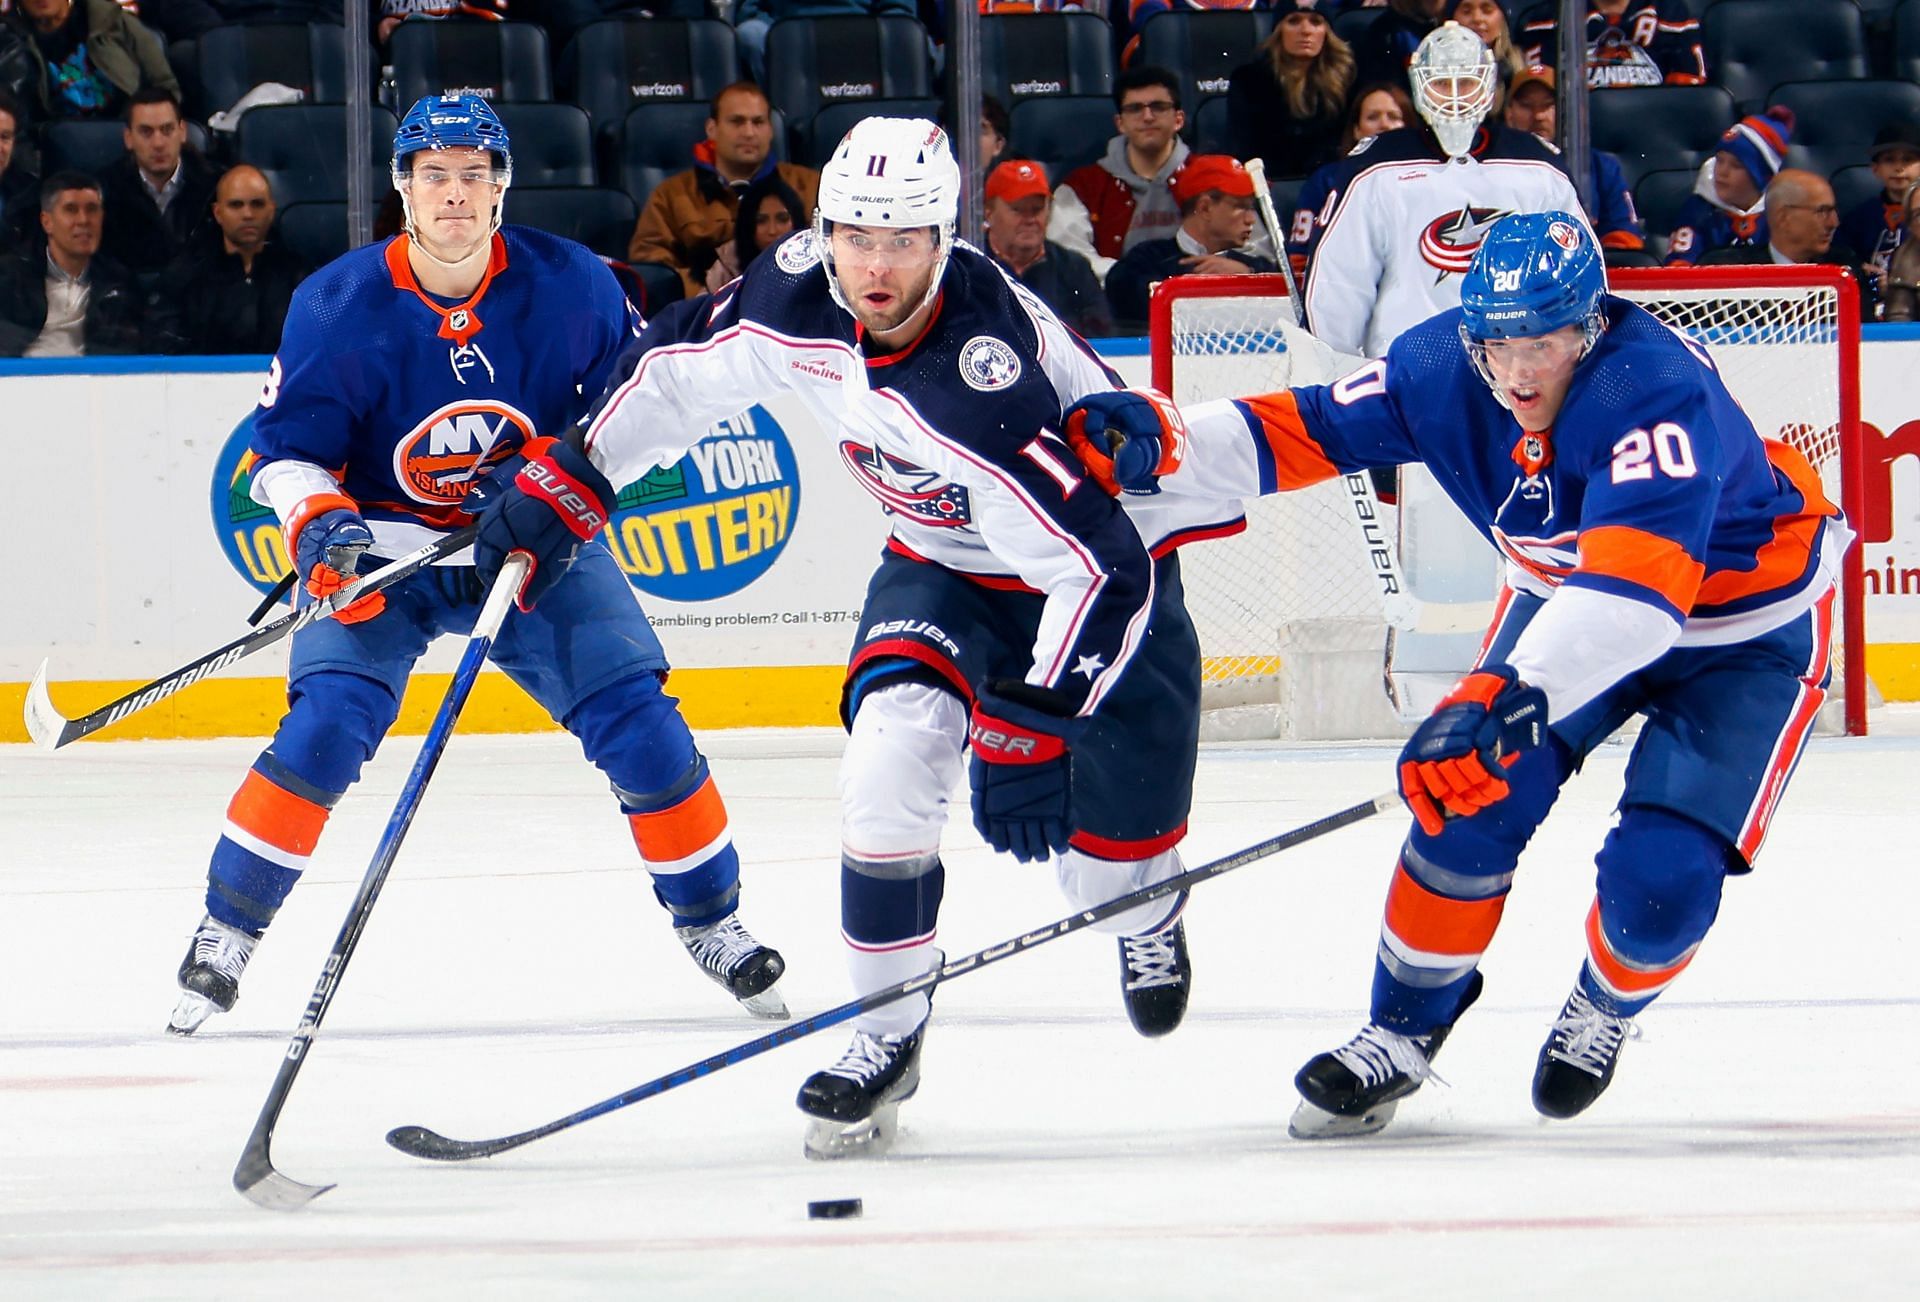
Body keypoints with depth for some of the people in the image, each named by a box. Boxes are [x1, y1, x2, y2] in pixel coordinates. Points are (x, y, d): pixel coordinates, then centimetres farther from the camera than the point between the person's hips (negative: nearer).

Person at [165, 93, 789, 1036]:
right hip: (383, 538, -1)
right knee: (322, 731, -20)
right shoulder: (338, 305, -15)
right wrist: (320, 529, -27)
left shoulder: (570, 286, -12)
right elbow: (286, 450, -8)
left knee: (641, 728, -9)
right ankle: (225, 932, -6)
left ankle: (711, 923, 11)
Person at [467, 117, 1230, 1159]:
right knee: (891, 753, -19)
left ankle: (1147, 918, 31)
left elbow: (1098, 564, -41)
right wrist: (565, 480, 5)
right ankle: (887, 1033, -5)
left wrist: (1030, 725, -44)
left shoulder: (982, 376, -39)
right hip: (943, 562, 5)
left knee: (1112, 839, -9)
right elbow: (682, 366, 2)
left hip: (1110, 542, -5)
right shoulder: (796, 301, -20)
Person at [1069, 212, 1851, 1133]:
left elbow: (1641, 581, -52)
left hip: (1752, 626, -5)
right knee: (1470, 801, -12)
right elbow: (1303, 431, -11)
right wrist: (1159, 450, -29)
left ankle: (1608, 1005, 18)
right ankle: (1405, 1028, 10)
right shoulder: (1443, 371, -20)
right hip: (1568, 599, 5)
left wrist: (1512, 696, -64)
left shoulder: (1655, 391, -39)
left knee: (1662, 877, -16)